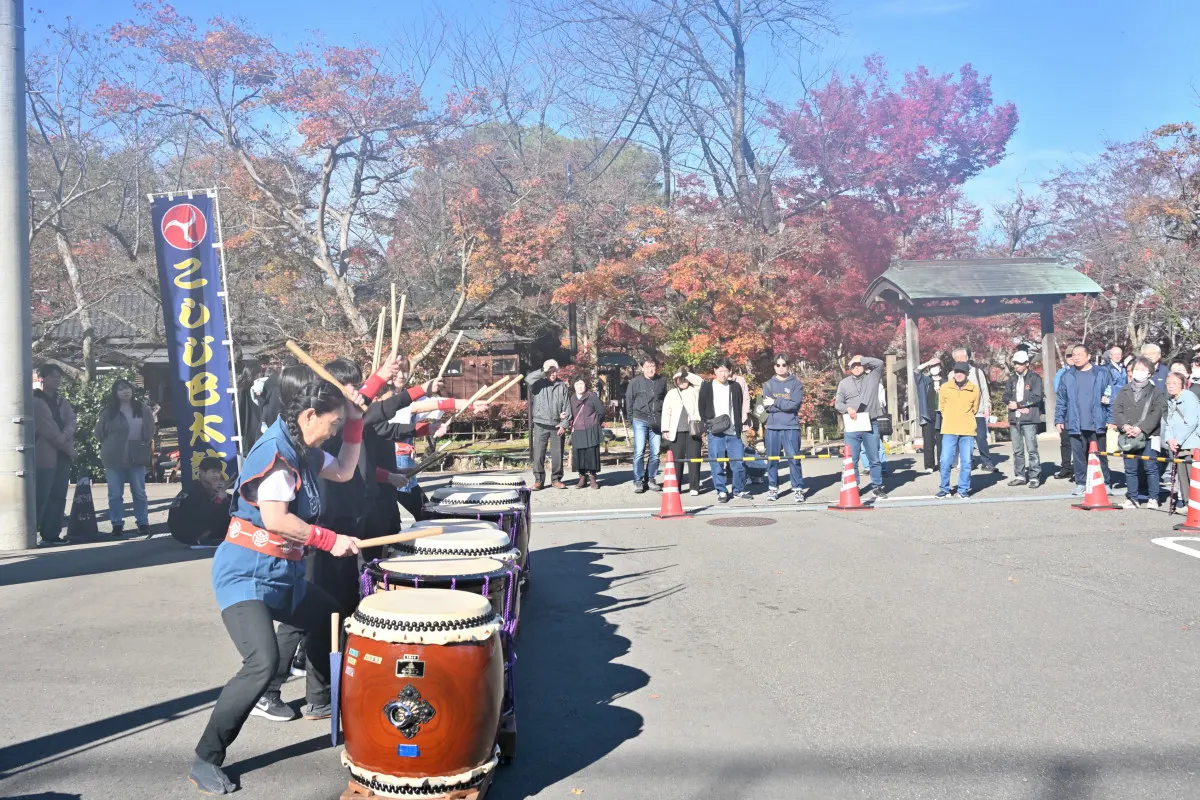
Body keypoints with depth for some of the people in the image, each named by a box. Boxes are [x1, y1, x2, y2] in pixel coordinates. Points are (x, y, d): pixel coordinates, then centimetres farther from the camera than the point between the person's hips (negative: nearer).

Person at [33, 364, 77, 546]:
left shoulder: (61, 402, 17)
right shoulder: (36, 402, -9)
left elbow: (71, 420, 2)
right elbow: (49, 430, -14)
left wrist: (65, 437, -18)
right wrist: (69, 448, -9)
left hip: (63, 456, 8)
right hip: (45, 457, -8)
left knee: (58, 497, 8)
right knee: (40, 499, -8)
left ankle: (52, 534, 12)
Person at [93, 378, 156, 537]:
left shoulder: (142, 410, 4)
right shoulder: (109, 412, -2)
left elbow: (150, 431, 12)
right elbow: (98, 433, 4)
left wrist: (143, 444, 4)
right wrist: (111, 445, 5)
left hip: (137, 457, 1)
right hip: (114, 459, -1)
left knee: (139, 492, 7)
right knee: (115, 494, 3)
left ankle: (143, 523, 15)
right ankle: (117, 524, 10)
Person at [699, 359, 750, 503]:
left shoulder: (735, 386, 10)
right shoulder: (707, 387, 3)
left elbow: (741, 406, 16)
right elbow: (701, 407, 5)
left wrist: (742, 423, 8)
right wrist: (707, 423, -2)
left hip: (733, 432, 2)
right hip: (715, 433, -2)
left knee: (739, 462, 2)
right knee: (717, 464, 0)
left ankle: (739, 490, 16)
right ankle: (721, 491, 10)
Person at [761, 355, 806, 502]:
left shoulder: (796, 383, 3)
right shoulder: (768, 384, 10)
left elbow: (795, 404, -10)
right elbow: (767, 405, -3)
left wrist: (775, 403, -7)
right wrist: (785, 405, -11)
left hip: (791, 427, -2)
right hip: (772, 427, 2)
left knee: (794, 458, -5)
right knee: (772, 458, 5)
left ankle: (798, 489, 1)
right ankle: (772, 488, 15)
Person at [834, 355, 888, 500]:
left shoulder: (872, 377, 7)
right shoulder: (844, 383, 10)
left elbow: (879, 363, -8)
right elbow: (838, 403, 9)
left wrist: (862, 359, -4)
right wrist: (848, 408, -11)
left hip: (870, 425, -1)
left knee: (874, 459, 6)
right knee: (852, 460, 3)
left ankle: (878, 487, 14)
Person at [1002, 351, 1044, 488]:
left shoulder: (1034, 378, -2)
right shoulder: (1012, 379, 14)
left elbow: (1037, 397, -11)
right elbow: (1006, 397, 9)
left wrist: (1018, 404, -10)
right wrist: (1019, 408, -7)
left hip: (1029, 419, -6)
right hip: (1014, 419, 6)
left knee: (1031, 450, -7)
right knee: (1017, 450, 10)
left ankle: (1034, 477, -1)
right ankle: (1020, 476, 19)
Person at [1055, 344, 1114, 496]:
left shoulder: (1102, 374, 2)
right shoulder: (1067, 376, 8)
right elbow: (1061, 401, 10)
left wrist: (1111, 420, -4)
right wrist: (1059, 419, 5)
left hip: (1097, 424, -2)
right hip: (1075, 425, 2)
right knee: (1078, 455, 5)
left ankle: (1105, 483, 16)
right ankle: (1080, 483, 14)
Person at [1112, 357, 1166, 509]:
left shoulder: (1155, 392, 3)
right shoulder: (1124, 391, 12)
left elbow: (1156, 414, -6)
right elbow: (1117, 411, 5)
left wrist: (1140, 428, -17)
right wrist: (1124, 425, -13)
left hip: (1148, 436, -3)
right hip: (1128, 437, 3)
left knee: (1150, 467, -4)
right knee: (1130, 469, 6)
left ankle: (1153, 498, 7)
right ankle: (1132, 498, 15)